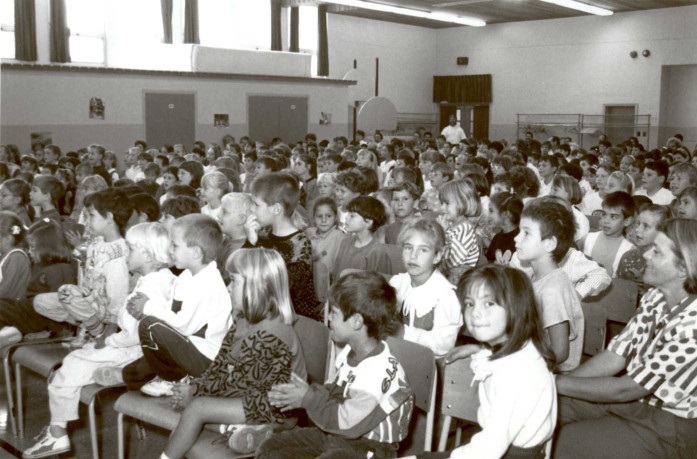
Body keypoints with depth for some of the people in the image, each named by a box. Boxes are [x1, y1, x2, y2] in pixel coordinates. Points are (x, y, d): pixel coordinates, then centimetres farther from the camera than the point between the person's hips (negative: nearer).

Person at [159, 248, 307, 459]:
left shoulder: (268, 334, -24)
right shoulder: (244, 322, 5)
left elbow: (241, 384, -21)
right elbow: (220, 366, 5)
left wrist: (195, 393, -15)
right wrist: (194, 386, -9)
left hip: (272, 407, -9)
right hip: (250, 396, 9)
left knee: (196, 408, -15)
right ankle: (242, 427, -11)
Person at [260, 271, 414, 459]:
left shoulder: (379, 373, -29)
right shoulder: (350, 352, -2)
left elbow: (346, 423, -23)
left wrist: (308, 398, -13)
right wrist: (304, 395, -4)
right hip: (336, 433, 9)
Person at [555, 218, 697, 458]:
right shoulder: (654, 299, -5)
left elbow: (624, 389, -24)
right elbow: (614, 357, -2)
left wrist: (555, 382, -17)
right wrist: (557, 381, -12)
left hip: (669, 424, -7)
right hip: (634, 394, 7)